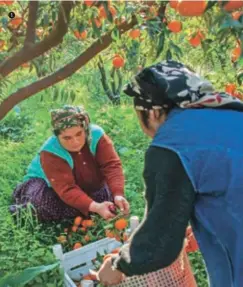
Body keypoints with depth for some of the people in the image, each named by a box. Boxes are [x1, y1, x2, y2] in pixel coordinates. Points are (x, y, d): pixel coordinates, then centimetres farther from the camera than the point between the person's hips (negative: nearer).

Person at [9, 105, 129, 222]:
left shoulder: (97, 135, -25)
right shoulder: (50, 153, -34)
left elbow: (112, 165, -29)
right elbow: (67, 190, -40)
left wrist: (118, 195, -46)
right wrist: (96, 207, -53)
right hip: (50, 186, -4)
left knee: (110, 194, -17)